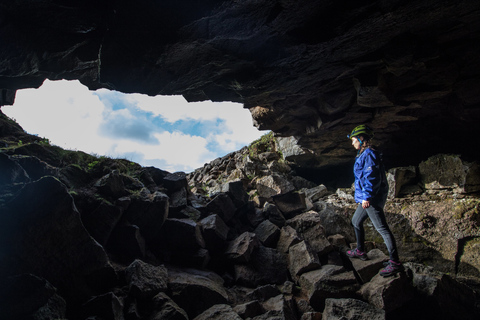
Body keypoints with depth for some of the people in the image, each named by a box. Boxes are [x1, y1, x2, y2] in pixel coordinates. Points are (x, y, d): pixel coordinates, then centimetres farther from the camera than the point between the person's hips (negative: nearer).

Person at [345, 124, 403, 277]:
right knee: (356, 221, 21)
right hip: (366, 198, 11)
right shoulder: (363, 154, 16)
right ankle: (360, 251, 35)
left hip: (372, 199, -11)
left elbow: (371, 177, -24)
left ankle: (395, 263, -5)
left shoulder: (369, 154, -16)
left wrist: (366, 197, -27)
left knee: (382, 228, -9)